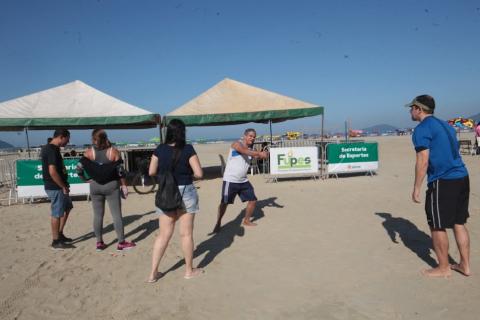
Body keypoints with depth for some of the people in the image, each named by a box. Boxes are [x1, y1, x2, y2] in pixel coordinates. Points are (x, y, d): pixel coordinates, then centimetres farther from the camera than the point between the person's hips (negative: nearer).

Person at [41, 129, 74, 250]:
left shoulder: (49, 148, 12)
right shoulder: (52, 150, -20)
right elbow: (52, 172, -27)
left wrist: (64, 185, 16)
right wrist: (64, 187, -18)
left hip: (58, 187, 10)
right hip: (55, 188, -10)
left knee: (67, 207, 21)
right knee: (57, 213, 0)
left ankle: (59, 234, 30)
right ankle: (56, 241, 12)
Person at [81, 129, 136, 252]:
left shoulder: (88, 153, -2)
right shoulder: (113, 151, -6)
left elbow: (80, 169, -6)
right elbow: (120, 170, -8)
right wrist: (124, 185, -2)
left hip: (95, 186, 2)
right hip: (111, 185, -2)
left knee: (98, 215, 10)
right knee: (116, 214, 2)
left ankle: (99, 242, 17)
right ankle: (121, 242, 6)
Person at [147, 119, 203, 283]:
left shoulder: (160, 149, -2)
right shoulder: (188, 149, -12)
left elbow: (151, 172, 2)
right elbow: (199, 173, -13)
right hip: (185, 192, -3)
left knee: (163, 234, 12)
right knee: (186, 233, 10)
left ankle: (153, 273, 15)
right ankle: (189, 270, 24)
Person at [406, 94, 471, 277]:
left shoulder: (422, 129, -9)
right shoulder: (445, 125, 18)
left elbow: (423, 161, -16)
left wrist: (416, 189, -10)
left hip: (442, 182, -9)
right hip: (462, 178, 9)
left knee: (437, 227, 4)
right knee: (459, 223, 16)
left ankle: (444, 268, 16)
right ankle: (465, 265, 25)